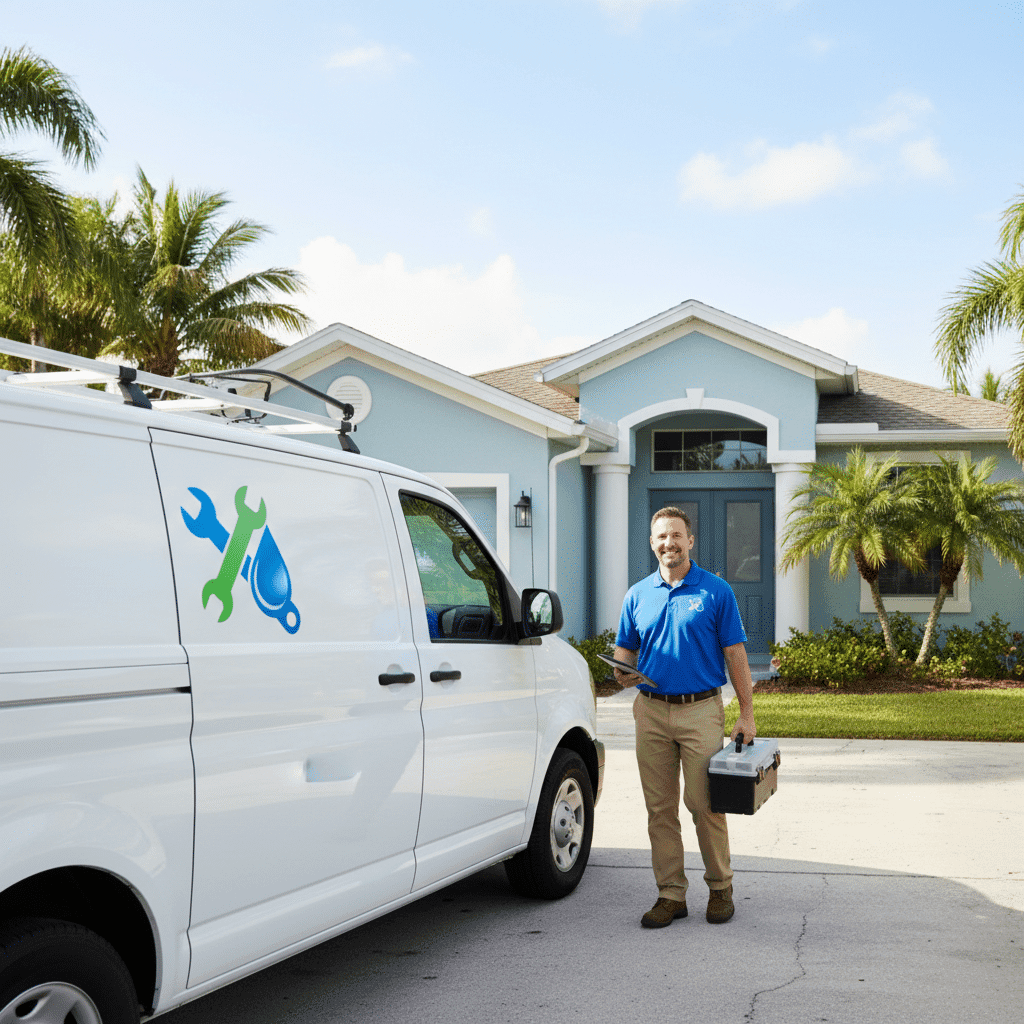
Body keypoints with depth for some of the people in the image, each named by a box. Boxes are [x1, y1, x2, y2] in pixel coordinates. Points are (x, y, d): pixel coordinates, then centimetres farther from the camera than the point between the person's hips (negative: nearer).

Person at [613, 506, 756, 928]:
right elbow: (624, 649, 16)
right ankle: (670, 893, 13)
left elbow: (735, 654, 0)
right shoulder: (638, 595, 10)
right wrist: (623, 670, -9)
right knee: (660, 809, 5)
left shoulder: (715, 591, 1)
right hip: (652, 711, 3)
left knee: (705, 805, -1)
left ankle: (720, 887, 16)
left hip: (701, 710, -3)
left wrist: (747, 714, -4)